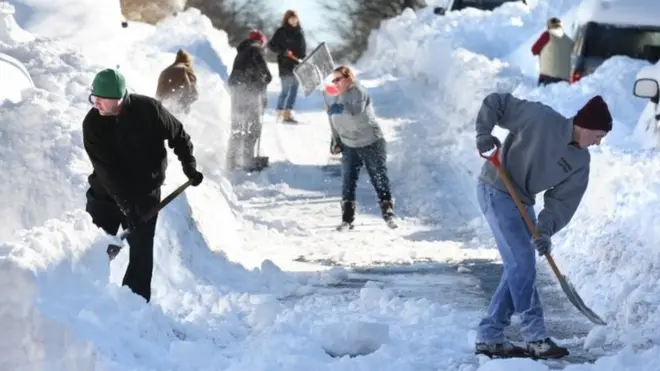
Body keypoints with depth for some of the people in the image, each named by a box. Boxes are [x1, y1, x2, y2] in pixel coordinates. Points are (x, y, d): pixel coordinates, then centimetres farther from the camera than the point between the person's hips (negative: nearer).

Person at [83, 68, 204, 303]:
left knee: (141, 252, -1)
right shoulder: (92, 123, -14)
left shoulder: (148, 109, -17)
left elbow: (178, 136, 0)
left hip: (144, 193, -2)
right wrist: (124, 203, -26)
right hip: (105, 193, 2)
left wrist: (189, 167, -4)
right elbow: (104, 168, -19)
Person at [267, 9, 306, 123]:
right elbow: (271, 45, -7)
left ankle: (288, 113, 12)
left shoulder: (300, 32, 10)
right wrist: (283, 52, -19)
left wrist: (304, 60, 6)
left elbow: (303, 48, 17)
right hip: (286, 66, -6)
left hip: (297, 65, 6)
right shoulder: (281, 32, -6)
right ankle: (280, 114, 0)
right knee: (285, 90, -6)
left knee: (294, 90, 7)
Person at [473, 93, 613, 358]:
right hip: (496, 190, -8)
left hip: (523, 202, 8)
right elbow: (494, 103, -11)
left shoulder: (580, 163, 0)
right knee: (522, 262, -13)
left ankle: (489, 337, 13)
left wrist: (545, 230, -19)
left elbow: (562, 201, -4)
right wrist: (484, 133, -23)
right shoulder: (541, 117, -18)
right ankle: (535, 336, -9)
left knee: (518, 267, 6)